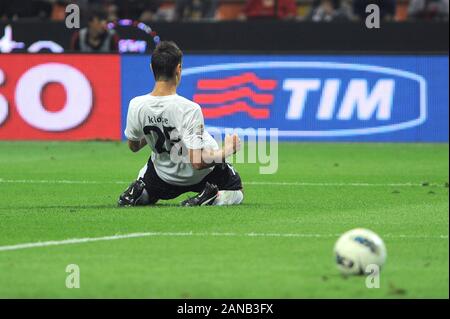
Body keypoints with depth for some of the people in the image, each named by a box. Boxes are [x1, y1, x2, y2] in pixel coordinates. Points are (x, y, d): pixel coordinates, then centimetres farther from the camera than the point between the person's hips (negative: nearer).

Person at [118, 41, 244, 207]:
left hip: (165, 175, 4)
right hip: (199, 174, -4)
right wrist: (227, 151, -17)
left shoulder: (136, 106, -21)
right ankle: (209, 196, -9)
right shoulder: (189, 109, -34)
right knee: (236, 192, 23)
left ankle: (137, 192, -1)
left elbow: (133, 146, -2)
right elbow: (198, 162, -33)